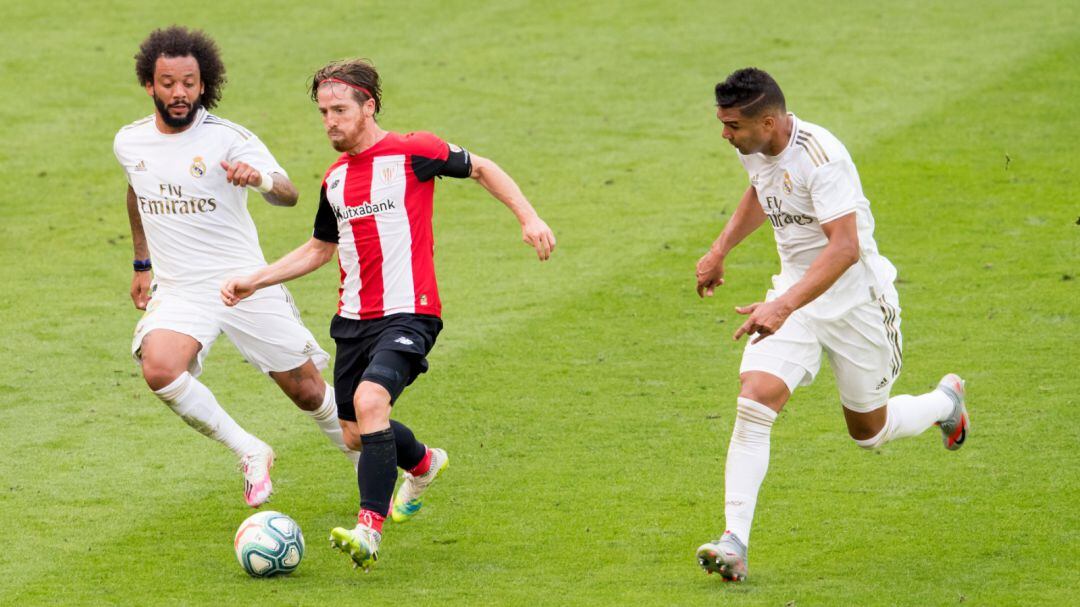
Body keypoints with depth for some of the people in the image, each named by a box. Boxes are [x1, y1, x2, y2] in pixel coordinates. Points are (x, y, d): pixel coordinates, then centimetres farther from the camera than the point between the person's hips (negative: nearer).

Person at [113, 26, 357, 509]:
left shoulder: (229, 139, -12)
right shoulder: (129, 143, 2)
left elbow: (288, 195, -25)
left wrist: (261, 179, -48)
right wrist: (141, 264, 29)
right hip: (178, 289, 2)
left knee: (307, 392, 4)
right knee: (159, 370, -29)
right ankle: (250, 455, -11)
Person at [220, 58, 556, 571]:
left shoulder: (412, 153, -7)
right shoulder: (334, 178, 11)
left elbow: (481, 169, 5)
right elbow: (320, 249, 24)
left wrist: (529, 218, -3)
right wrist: (255, 281, 17)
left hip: (407, 313, -7)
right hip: (353, 318, 7)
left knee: (370, 401, -29)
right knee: (356, 434, 12)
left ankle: (369, 529, -30)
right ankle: (422, 464, 46)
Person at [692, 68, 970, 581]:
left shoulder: (820, 157, -29)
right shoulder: (754, 148, -4)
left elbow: (845, 246, -36)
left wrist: (784, 306, -44)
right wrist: (720, 249, 16)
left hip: (853, 297, -6)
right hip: (795, 292, 6)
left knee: (869, 432, 12)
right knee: (755, 399, -18)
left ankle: (945, 402, 46)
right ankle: (734, 542, -20)